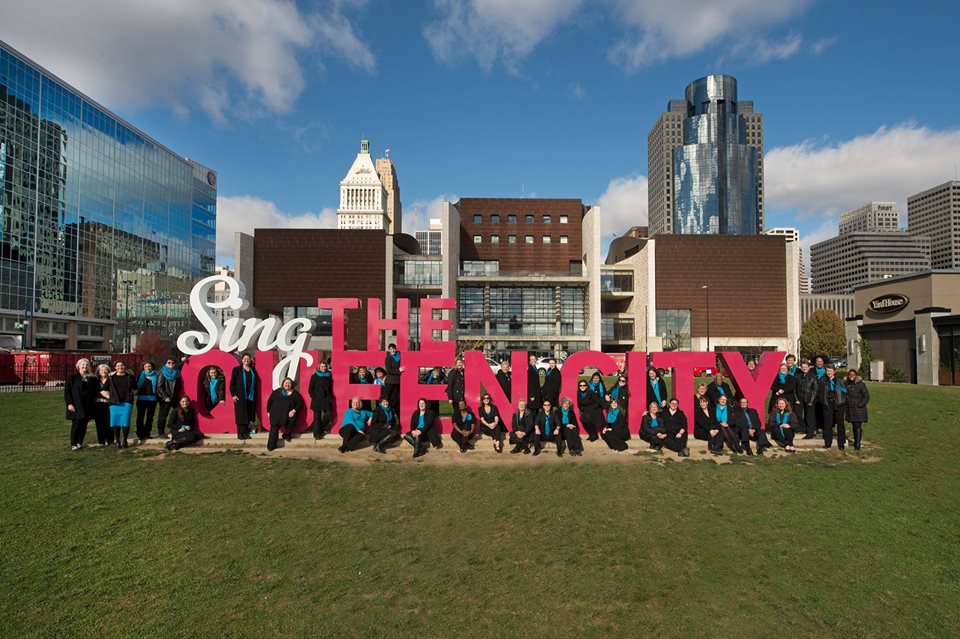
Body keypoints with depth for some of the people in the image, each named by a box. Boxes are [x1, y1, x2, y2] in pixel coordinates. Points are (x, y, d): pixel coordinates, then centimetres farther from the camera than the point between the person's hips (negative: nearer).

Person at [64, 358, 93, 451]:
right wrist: (69, 403, -11)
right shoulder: (72, 378, 3)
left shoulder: (91, 379, 12)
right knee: (76, 424, -7)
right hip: (76, 406, -4)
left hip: (87, 406, 4)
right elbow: (66, 391, -1)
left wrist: (91, 406, 9)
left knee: (84, 425, 5)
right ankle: (73, 445, -2)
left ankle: (80, 443, 14)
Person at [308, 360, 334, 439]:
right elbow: (310, 389, 3)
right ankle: (317, 434, 4)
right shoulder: (314, 376, 2)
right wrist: (314, 397, -4)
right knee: (317, 417, -1)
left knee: (328, 414, -7)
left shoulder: (329, 376, 11)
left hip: (326, 400, 3)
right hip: (317, 400, -3)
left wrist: (330, 397, 8)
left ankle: (323, 429, 16)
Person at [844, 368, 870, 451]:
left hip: (859, 410, -5)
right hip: (850, 409, 5)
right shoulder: (847, 384, 7)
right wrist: (846, 405, 10)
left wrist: (860, 405, -14)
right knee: (854, 426, 15)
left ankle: (858, 444, -5)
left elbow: (866, 396, -9)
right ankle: (855, 441, 26)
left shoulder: (861, 384, -8)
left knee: (858, 426, -7)